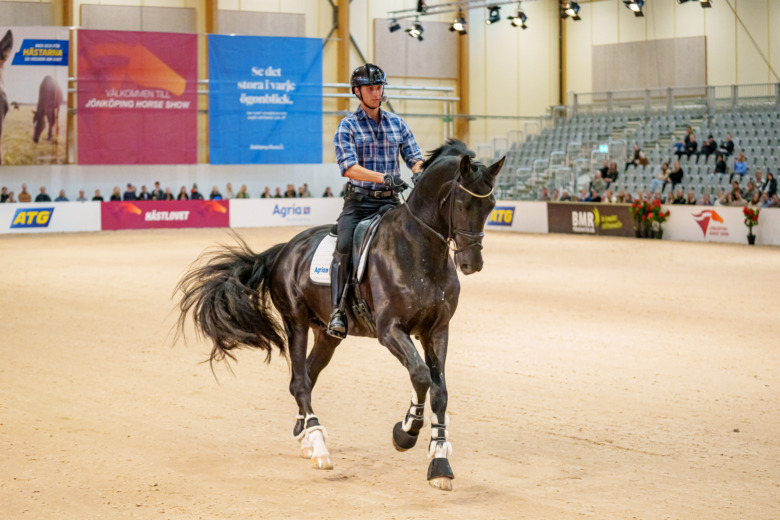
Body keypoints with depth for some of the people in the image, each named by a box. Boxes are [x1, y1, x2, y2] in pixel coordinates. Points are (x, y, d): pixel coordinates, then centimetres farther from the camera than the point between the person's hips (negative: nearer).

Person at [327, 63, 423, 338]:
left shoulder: (397, 123, 12)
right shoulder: (347, 126, -1)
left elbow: (415, 158, 12)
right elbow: (348, 167, -15)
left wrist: (419, 173, -13)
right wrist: (383, 177, -29)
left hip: (390, 201, 3)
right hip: (359, 201, -3)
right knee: (344, 248, -23)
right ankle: (338, 310, -19)